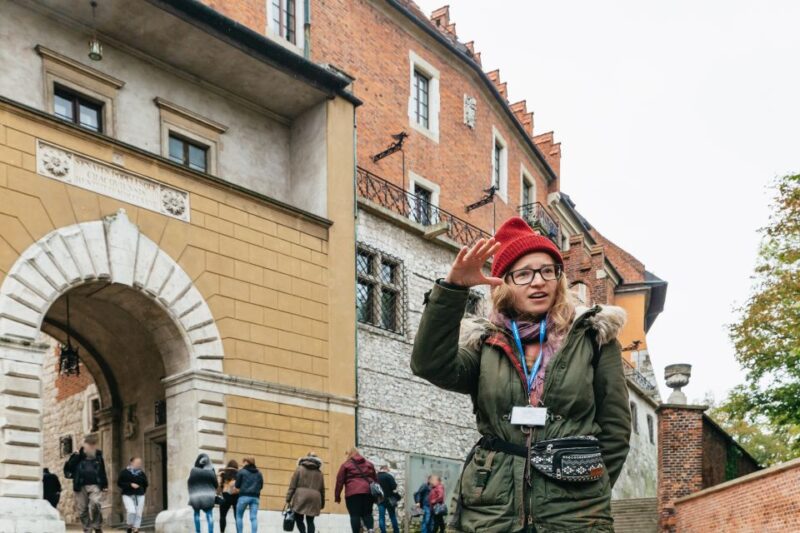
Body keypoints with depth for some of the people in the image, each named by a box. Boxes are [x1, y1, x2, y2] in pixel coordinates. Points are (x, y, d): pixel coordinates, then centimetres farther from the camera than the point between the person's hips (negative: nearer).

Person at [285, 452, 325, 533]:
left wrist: (288, 499, 0)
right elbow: (322, 489, 15)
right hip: (314, 499, 3)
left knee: (298, 519, 6)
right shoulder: (319, 472, 15)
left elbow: (292, 485, 0)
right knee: (310, 521, 8)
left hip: (301, 498, -3)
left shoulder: (300, 468, 6)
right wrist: (322, 503, 21)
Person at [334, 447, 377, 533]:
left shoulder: (346, 465, 9)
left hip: (353, 493, -4)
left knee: (355, 515, -1)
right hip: (368, 492, 4)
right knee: (367, 513, 10)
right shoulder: (369, 464, 22)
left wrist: (337, 496, 10)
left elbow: (339, 481, 5)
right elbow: (375, 479, 23)